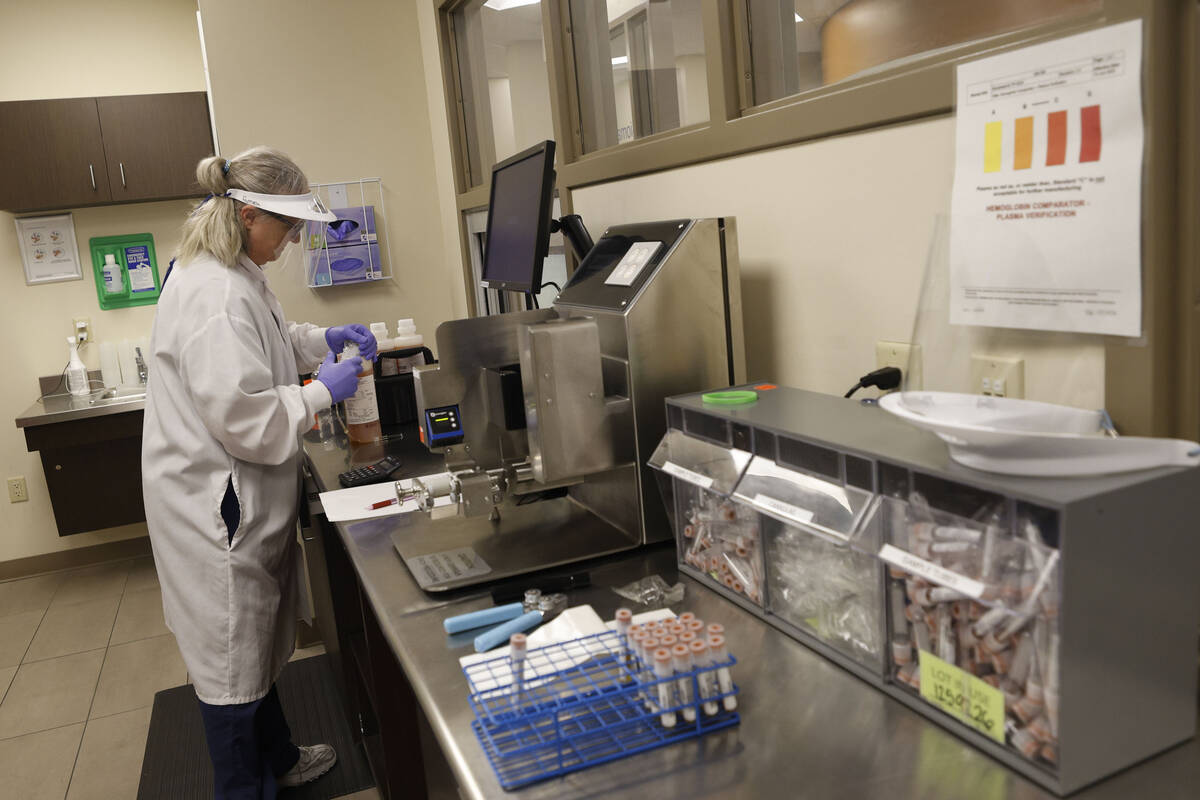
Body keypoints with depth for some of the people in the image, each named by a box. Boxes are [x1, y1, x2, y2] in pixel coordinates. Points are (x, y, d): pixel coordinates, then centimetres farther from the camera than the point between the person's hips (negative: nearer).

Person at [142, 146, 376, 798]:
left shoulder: (232, 276, 7)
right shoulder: (214, 297, -26)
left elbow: (270, 342, 27)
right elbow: (244, 418, -28)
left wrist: (324, 338, 11)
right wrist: (322, 392, -16)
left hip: (240, 498, 11)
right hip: (216, 506, -11)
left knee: (253, 639, 24)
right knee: (231, 657, 6)